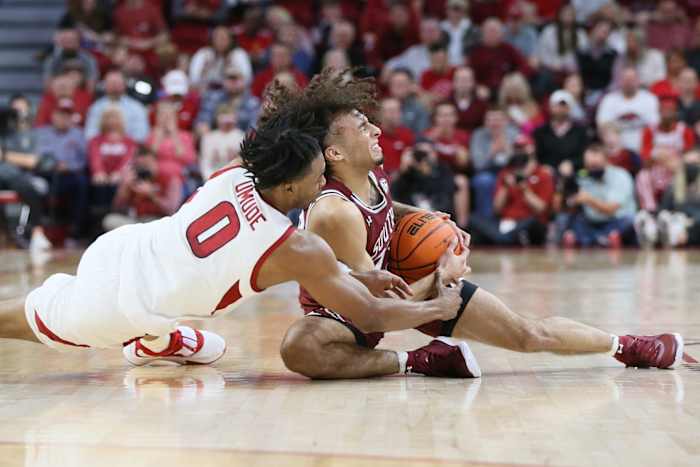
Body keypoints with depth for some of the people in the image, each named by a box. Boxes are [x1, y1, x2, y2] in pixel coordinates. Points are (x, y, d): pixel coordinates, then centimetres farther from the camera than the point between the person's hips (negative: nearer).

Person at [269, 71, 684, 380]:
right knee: (298, 349, -41)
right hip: (346, 309, -6)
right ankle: (417, 362, -25)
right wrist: (442, 275, -20)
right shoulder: (334, 212, -35)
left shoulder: (372, 173, -13)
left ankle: (625, 346, 26)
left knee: (530, 333, 5)